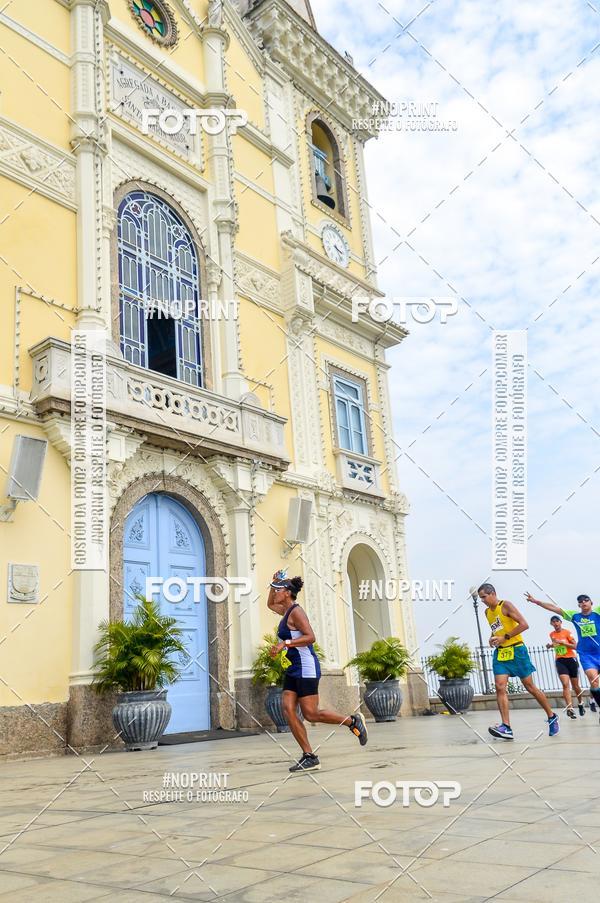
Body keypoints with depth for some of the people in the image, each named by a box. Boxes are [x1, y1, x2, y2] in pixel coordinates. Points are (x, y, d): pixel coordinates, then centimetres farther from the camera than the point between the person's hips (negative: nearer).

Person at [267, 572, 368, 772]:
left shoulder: (296, 611, -12)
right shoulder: (286, 610, 15)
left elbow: (310, 637, -22)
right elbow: (270, 604, 36)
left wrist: (285, 644, -28)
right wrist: (275, 582, 23)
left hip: (306, 667, -9)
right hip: (293, 668, 9)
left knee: (310, 714, -7)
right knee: (288, 710, -3)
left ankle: (353, 721, 11)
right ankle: (309, 757, -1)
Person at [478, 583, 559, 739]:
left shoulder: (506, 605, -11)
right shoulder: (487, 612, 13)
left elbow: (524, 625, -18)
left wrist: (505, 637, -19)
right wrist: (493, 639, 7)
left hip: (516, 650, -6)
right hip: (500, 652, 6)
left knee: (530, 687, 3)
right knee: (500, 687, -11)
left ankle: (552, 717, 22)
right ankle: (506, 727, -15)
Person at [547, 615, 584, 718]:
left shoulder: (567, 632, -8)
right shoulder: (552, 634, 6)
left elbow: (575, 646, -15)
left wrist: (561, 642, -23)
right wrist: (551, 645, 5)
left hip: (571, 659, -2)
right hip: (560, 661, 2)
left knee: (575, 685, 11)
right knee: (565, 684, -18)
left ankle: (580, 704, 38)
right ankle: (570, 708, -25)